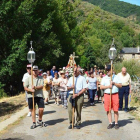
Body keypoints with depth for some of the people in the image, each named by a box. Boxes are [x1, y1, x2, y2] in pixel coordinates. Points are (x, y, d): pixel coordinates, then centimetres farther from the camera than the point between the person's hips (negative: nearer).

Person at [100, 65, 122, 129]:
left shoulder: (116, 77, 8)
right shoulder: (104, 78, 9)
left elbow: (120, 85, 4)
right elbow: (101, 87, 2)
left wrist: (114, 83, -10)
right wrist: (108, 86, -11)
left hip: (115, 94, -1)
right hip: (107, 95, 1)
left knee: (115, 110, 0)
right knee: (108, 110, 2)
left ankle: (116, 123, 10)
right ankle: (110, 123, 11)